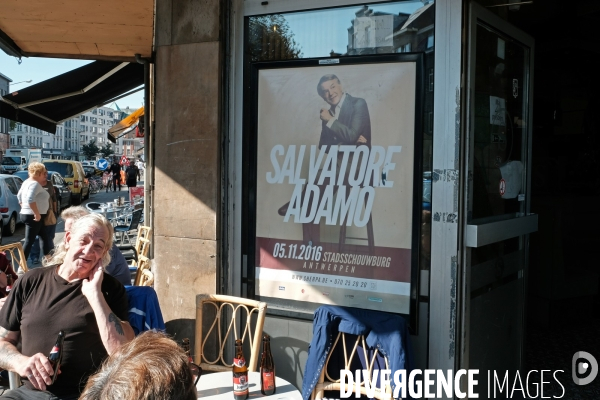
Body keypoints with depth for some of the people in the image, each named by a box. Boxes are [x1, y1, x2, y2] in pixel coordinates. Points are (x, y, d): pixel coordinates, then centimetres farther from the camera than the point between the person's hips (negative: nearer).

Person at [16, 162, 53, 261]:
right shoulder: (35, 183, -18)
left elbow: (19, 196, 23)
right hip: (34, 217, -10)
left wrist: (24, 208, 26)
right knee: (29, 241, -6)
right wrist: (37, 213, -25)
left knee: (44, 238, 17)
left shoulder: (27, 182, 13)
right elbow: (30, 199, -31)